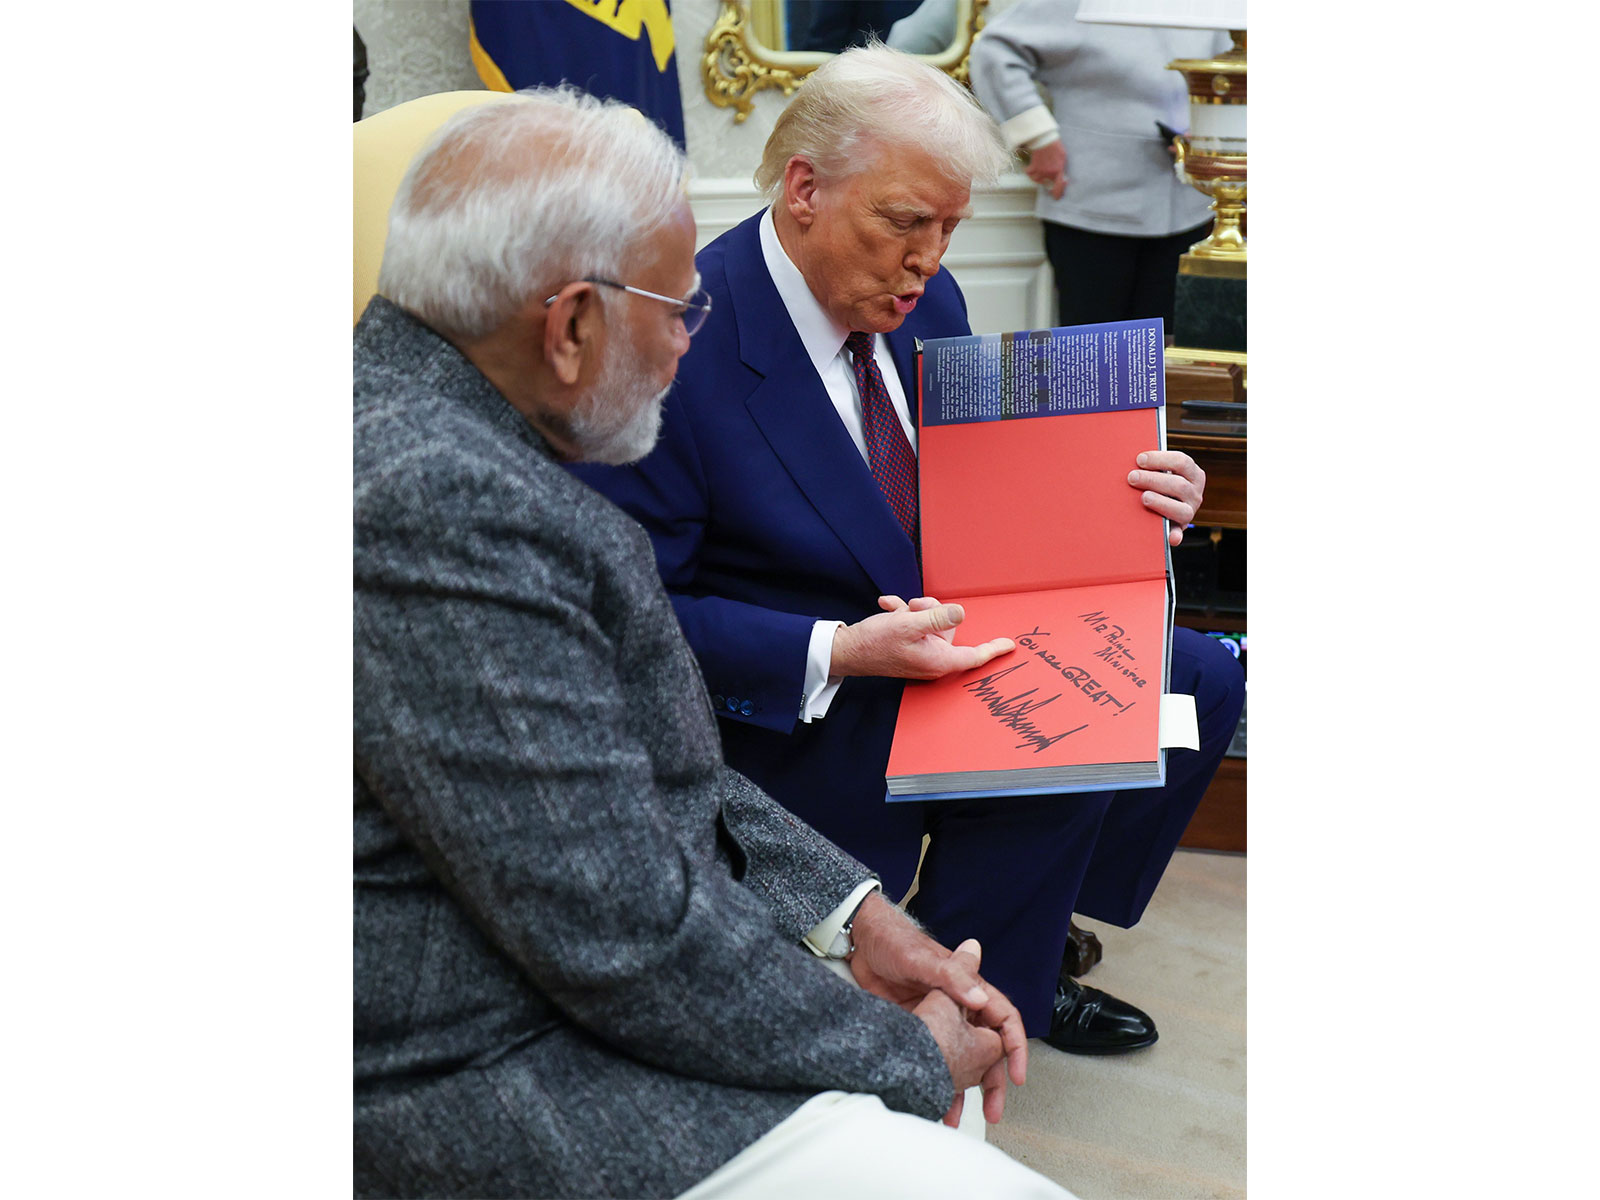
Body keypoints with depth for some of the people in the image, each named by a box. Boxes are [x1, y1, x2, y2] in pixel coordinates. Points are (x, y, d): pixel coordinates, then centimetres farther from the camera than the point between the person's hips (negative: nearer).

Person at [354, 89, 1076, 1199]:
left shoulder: (460, 441, 6)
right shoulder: (437, 503, -26)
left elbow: (646, 757, 13)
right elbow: (618, 932, -26)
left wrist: (854, 915, 3)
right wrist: (906, 1060, -12)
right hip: (488, 1079, -10)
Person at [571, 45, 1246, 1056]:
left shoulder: (925, 300, 0)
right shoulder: (679, 351, -24)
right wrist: (838, 655, -30)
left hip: (946, 626, 9)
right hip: (790, 706, -8)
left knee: (1205, 677, 3)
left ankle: (1024, 934, 16)